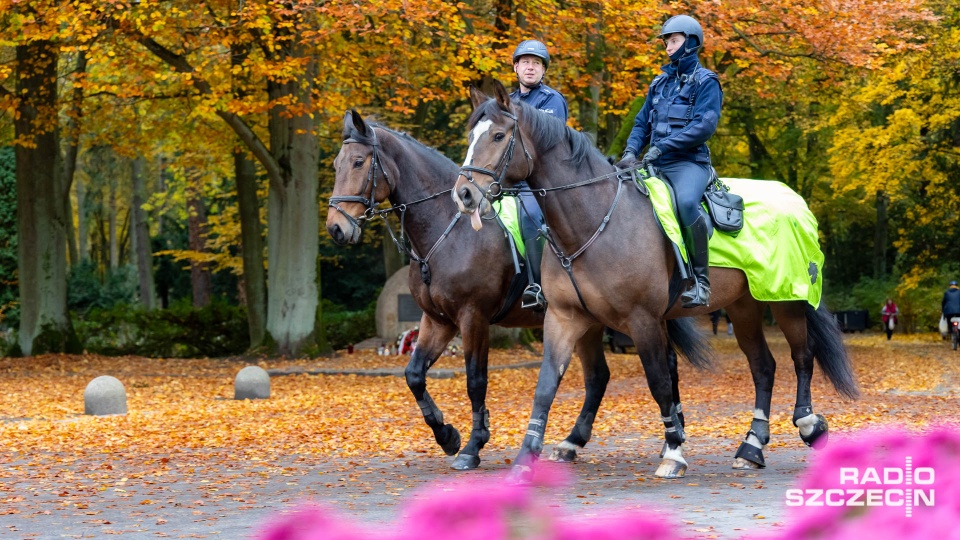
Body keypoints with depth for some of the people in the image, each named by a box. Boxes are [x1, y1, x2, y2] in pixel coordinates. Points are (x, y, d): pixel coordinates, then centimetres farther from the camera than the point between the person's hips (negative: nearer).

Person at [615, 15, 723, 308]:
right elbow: (642, 123, 20)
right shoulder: (660, 83, 19)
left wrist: (662, 146, -21)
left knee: (686, 201, -37)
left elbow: (704, 125, -14)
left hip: (689, 162, -8)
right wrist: (631, 151, -1)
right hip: (655, 164, 8)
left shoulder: (705, 82, -1)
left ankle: (700, 281, -30)